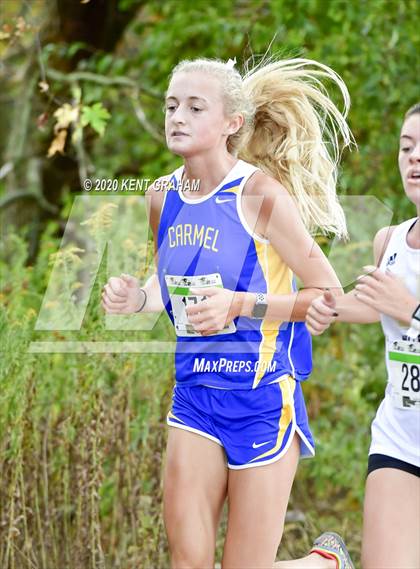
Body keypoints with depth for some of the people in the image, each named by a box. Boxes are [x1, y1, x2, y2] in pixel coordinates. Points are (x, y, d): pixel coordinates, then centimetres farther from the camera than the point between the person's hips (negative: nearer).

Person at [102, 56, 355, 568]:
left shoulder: (261, 194, -14)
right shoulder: (163, 197, 4)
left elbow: (330, 295, -12)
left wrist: (239, 304, -23)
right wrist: (137, 297, -1)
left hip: (262, 396, -5)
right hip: (195, 393, 5)